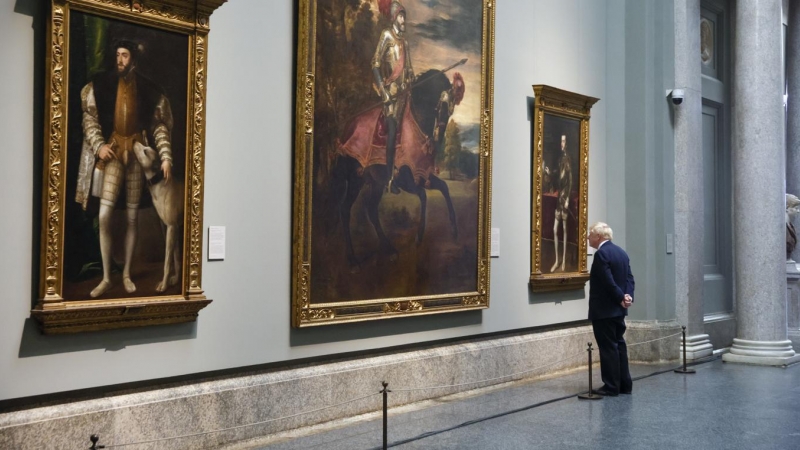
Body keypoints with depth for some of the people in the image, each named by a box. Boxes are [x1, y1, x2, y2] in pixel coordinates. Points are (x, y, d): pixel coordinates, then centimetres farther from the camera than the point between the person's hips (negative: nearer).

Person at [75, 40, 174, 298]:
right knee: (104, 216, -9)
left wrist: (165, 156, -5)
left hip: (137, 150, 1)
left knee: (132, 216, 6)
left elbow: (160, 124, 3)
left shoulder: (147, 89, 3)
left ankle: (126, 274, 18)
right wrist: (99, 145, -10)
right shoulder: (102, 83, 2)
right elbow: (89, 117, 2)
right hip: (112, 149, -1)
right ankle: (106, 277, 1)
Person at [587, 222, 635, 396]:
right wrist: (628, 296, -7)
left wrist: (621, 298, -11)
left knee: (608, 347, -3)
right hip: (617, 309, 9)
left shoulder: (601, 253, -17)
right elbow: (629, 277, 6)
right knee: (619, 344, 13)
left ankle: (611, 386, 2)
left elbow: (608, 282, -21)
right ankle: (624, 384, 17)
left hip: (604, 310, -9)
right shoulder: (621, 252, 12)